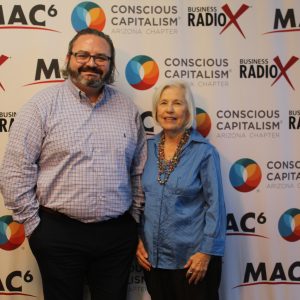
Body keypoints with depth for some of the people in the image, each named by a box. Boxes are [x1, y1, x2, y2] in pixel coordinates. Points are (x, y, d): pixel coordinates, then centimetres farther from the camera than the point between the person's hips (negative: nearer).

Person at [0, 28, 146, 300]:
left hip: (118, 234, 3)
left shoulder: (127, 109, 7)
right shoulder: (42, 105, -5)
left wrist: (134, 217, 9)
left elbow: (140, 170, 12)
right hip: (59, 234, -3)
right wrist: (34, 225, -6)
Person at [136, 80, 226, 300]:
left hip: (192, 257, -4)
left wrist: (206, 252, -13)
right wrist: (138, 240, 4)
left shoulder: (204, 152, -9)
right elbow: (140, 199, 9)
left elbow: (215, 205, -10)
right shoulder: (149, 148, 2)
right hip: (153, 257, 4)